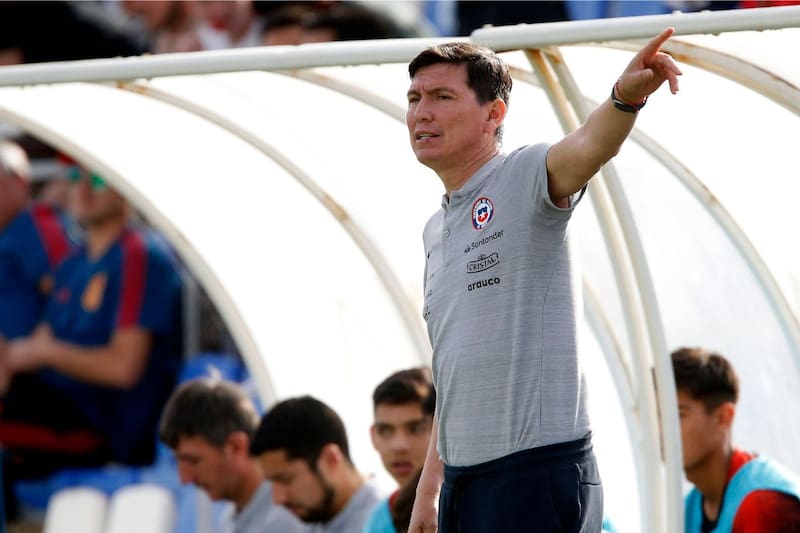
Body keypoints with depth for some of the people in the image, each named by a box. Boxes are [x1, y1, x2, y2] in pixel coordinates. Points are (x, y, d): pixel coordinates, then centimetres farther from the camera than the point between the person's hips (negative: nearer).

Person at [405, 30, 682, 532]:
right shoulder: (436, 231, 19)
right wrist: (429, 489, 23)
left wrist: (625, 98, -50)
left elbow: (587, 148, -29)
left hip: (536, 475, -8)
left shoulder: (525, 178, -5)